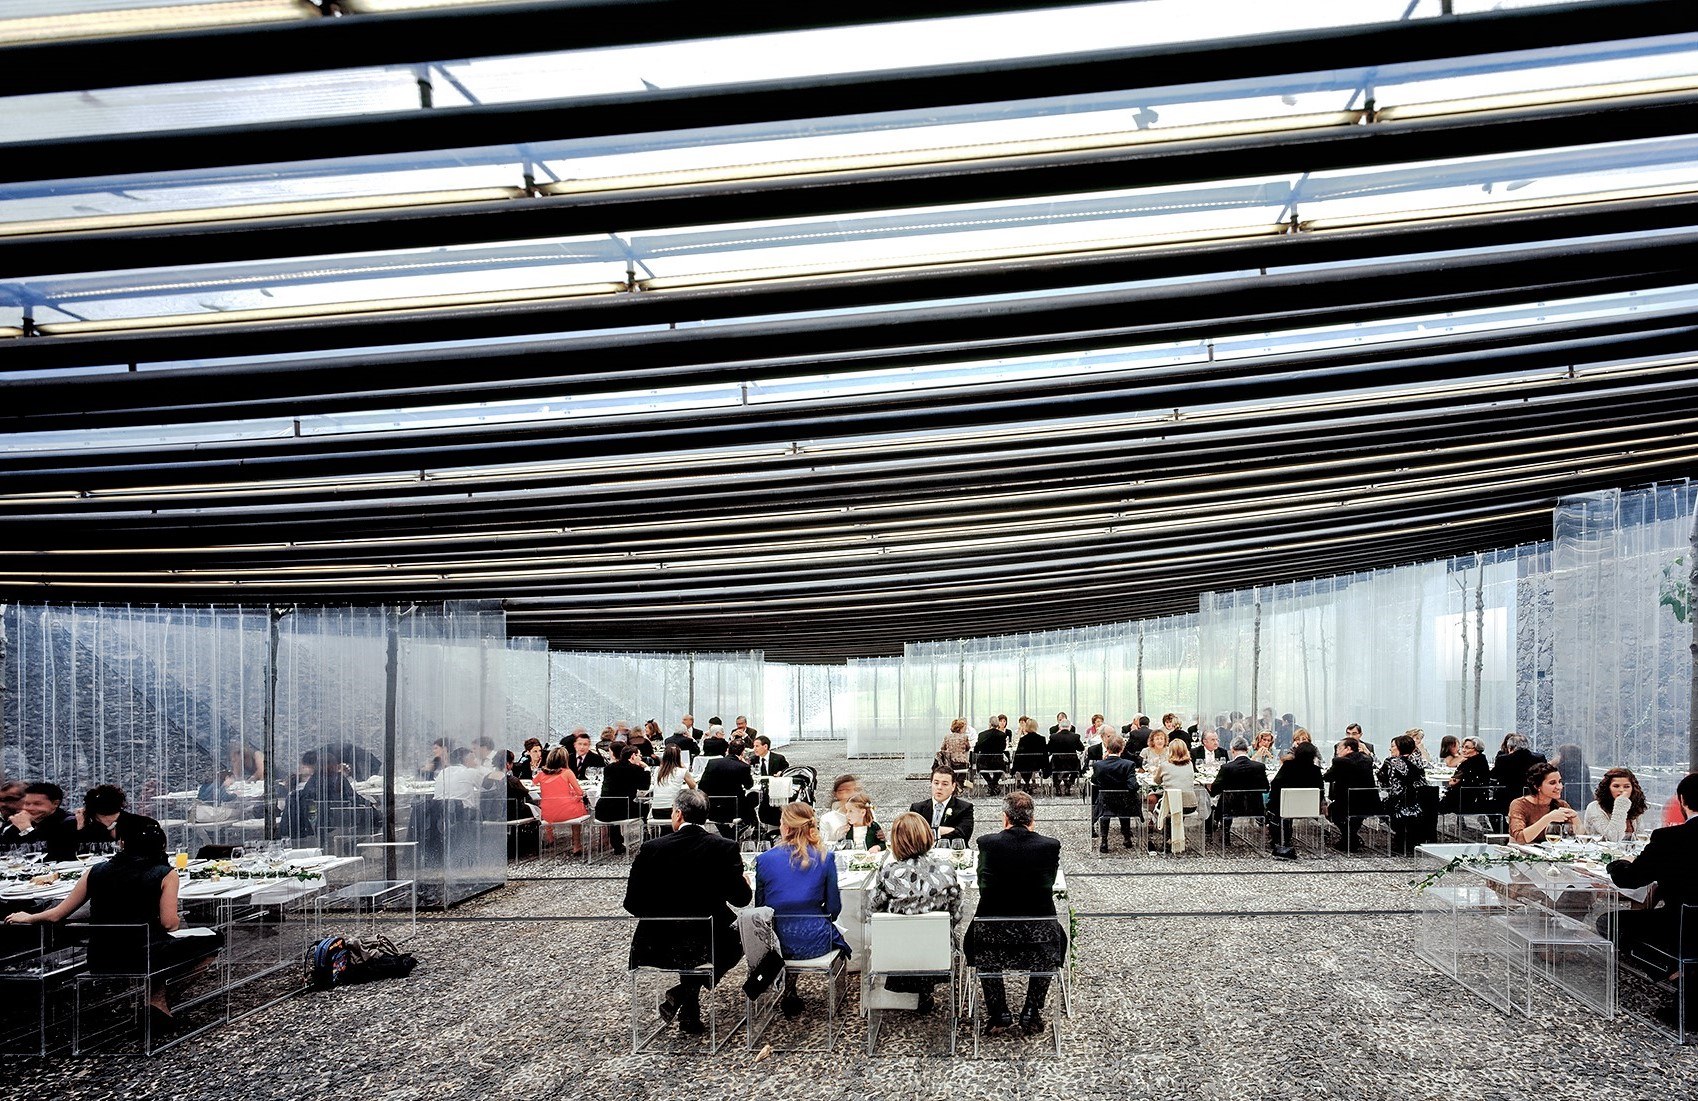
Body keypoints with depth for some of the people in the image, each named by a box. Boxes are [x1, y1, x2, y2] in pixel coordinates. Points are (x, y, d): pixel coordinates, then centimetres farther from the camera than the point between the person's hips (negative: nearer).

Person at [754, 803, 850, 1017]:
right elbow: (834, 907, 0)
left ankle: (788, 995, 33)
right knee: (837, 934, 31)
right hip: (814, 941, -1)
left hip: (776, 942, 1)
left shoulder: (765, 860, -5)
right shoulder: (825, 858, -5)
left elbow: (759, 906, 5)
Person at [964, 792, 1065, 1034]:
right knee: (1056, 938, 36)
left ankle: (999, 1012, 27)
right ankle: (1031, 1012, 25)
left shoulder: (987, 843, -10)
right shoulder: (1050, 845, -10)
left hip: (994, 932, 0)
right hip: (1038, 934, 0)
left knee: (975, 939, 35)